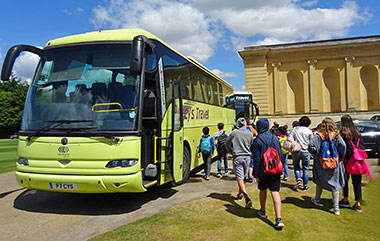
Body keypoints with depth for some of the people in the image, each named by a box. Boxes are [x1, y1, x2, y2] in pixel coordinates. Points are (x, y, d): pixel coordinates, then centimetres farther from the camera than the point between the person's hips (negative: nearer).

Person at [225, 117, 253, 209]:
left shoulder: (233, 133, -6)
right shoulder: (249, 134, 2)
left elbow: (227, 145, 4)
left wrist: (231, 151, 24)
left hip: (237, 157, -4)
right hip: (247, 156, 4)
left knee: (240, 178, -6)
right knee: (244, 177, 18)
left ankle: (247, 198, -21)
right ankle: (240, 194, 34)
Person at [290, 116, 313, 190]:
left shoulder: (295, 129, -2)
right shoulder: (309, 131, -5)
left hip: (296, 151, 1)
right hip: (305, 151, -1)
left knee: (296, 166, 17)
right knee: (305, 168, 10)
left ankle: (299, 180, -1)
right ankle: (305, 185, 14)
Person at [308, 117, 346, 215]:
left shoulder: (318, 136, -7)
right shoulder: (336, 135, -7)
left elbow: (311, 145, -19)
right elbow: (342, 145, -20)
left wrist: (316, 153, -2)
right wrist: (341, 156, -4)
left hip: (321, 164, 0)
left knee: (320, 182, 21)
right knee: (335, 185, 8)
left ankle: (317, 200, 37)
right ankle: (336, 208, 9)